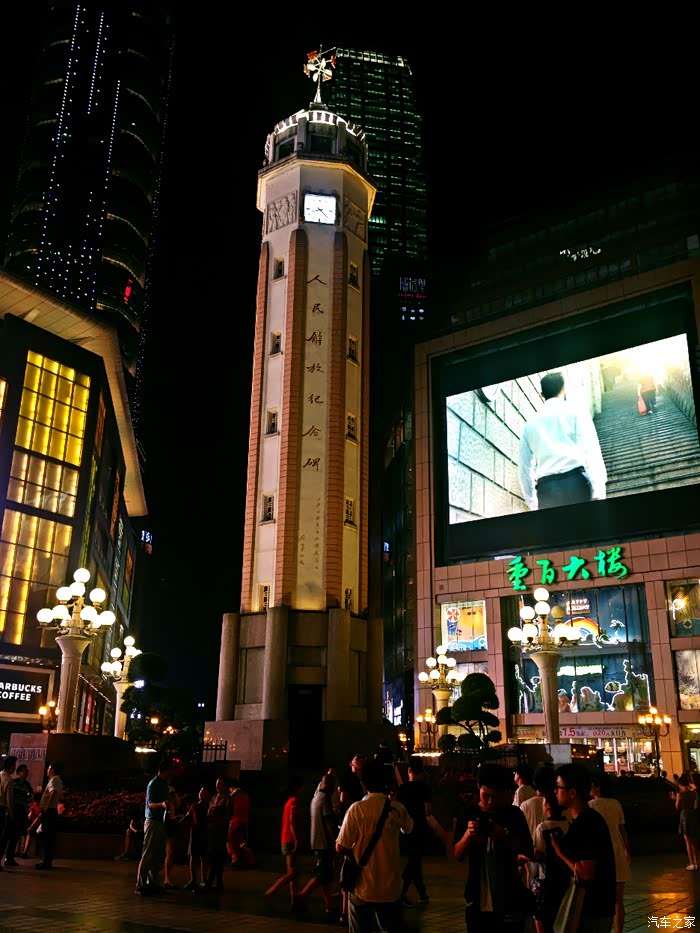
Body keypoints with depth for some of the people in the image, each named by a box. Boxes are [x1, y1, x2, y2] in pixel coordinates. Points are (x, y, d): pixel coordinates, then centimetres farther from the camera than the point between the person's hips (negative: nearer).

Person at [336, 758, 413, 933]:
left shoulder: (357, 809, -15)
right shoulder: (397, 808, -5)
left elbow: (340, 848, -13)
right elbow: (408, 828, 18)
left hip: (363, 887, -2)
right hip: (390, 887, 3)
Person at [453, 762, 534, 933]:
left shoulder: (514, 814, -4)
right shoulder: (469, 814, -4)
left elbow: (529, 852, -6)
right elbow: (457, 855, -4)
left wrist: (504, 836, -22)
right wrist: (468, 834, -24)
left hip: (509, 900, 0)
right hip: (478, 900, 0)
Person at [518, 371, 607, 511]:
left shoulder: (530, 425, 20)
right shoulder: (576, 413, 11)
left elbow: (525, 468, 19)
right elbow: (591, 451, -2)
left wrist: (532, 503, 23)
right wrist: (599, 490, -8)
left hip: (545, 490, 3)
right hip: (575, 482, -3)